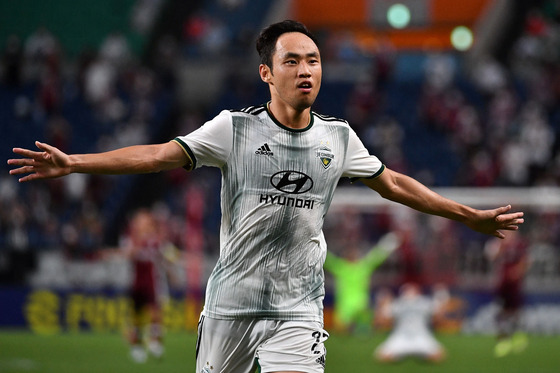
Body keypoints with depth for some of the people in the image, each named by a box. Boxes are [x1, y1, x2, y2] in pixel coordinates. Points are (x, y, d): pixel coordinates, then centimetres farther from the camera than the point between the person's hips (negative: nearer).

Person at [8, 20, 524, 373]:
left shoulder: (337, 137, 6)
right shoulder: (235, 129, -3)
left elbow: (393, 184, 18)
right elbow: (159, 155, -8)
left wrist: (472, 217, 22)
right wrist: (73, 163, -18)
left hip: (298, 310, 1)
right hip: (231, 303, -1)